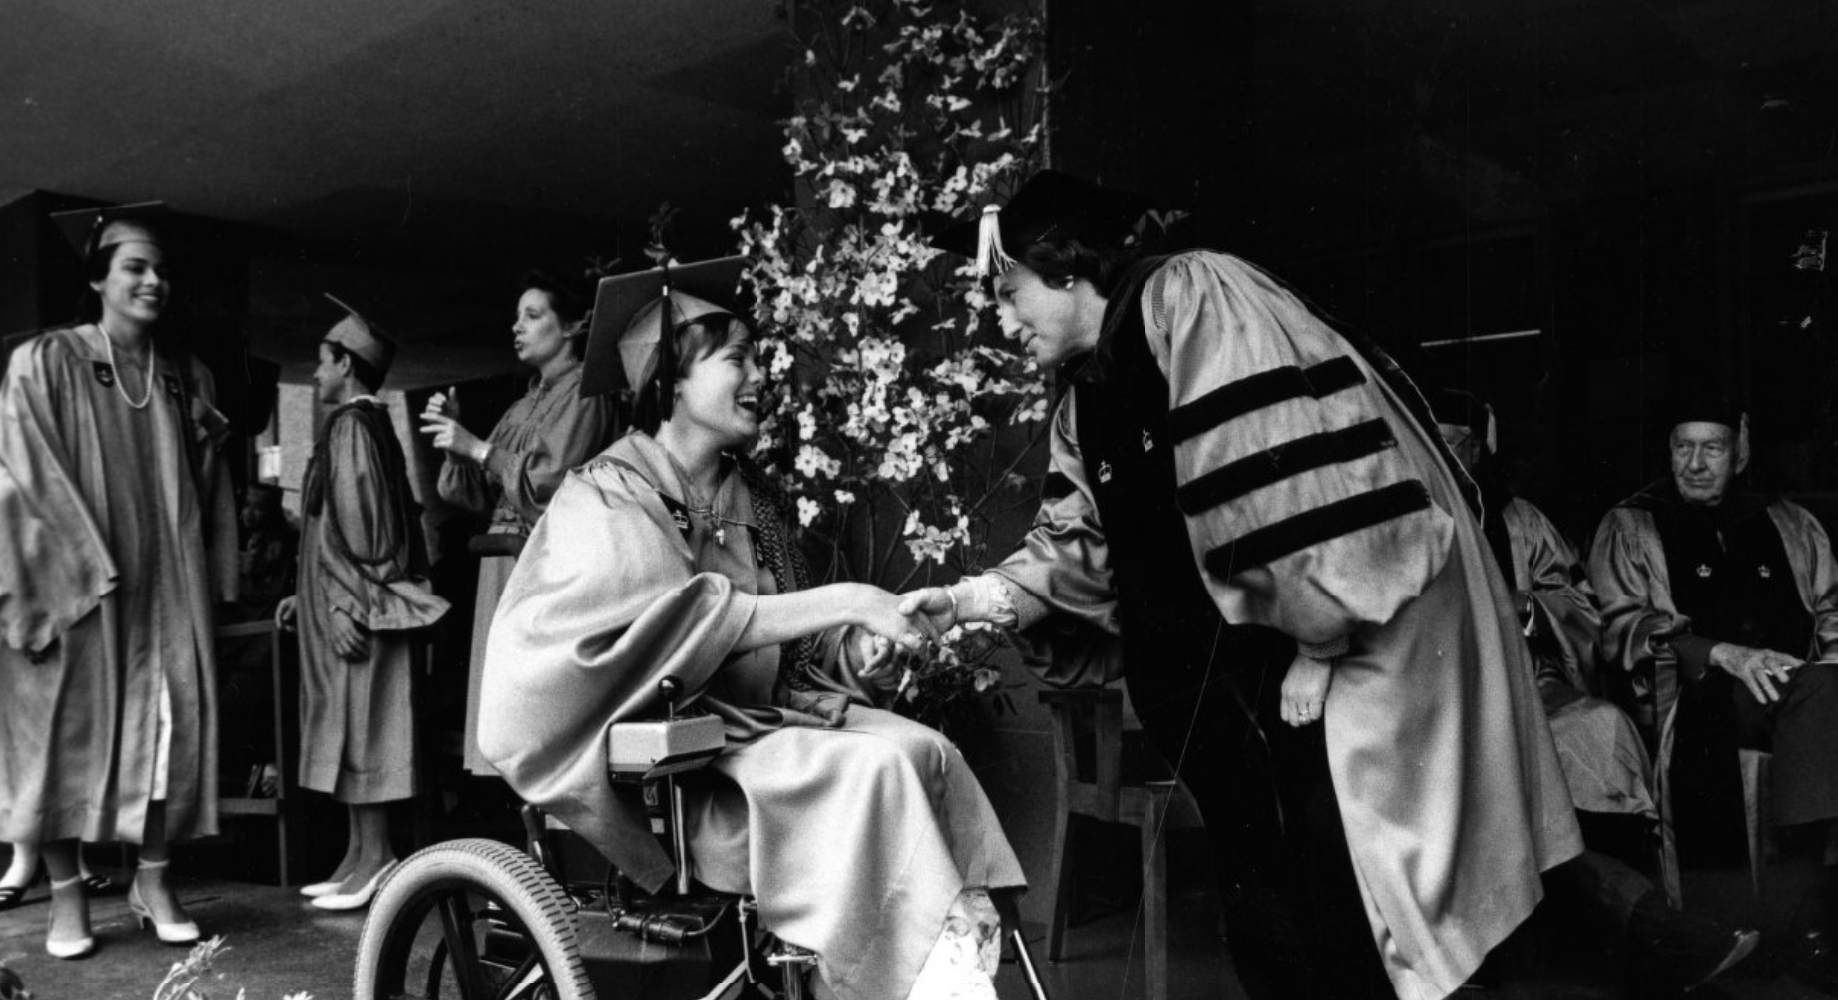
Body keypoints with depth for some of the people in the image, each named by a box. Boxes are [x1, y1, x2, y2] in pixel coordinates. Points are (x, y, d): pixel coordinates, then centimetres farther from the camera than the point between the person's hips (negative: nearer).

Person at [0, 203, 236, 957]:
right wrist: (84, 573, -14)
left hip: (165, 588, 4)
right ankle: (66, 895, 12)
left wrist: (210, 583, 7)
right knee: (69, 729, 2)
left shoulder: (188, 379, 10)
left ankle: (152, 881, 13)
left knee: (171, 725, 2)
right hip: (72, 585, -4)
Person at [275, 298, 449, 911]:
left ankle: (375, 860, 0)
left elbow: (358, 524, -19)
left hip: (352, 610, -10)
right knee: (352, 736, 11)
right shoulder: (363, 425, 17)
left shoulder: (353, 428, -12)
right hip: (342, 605, 10)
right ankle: (360, 855, 16)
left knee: (360, 729, -6)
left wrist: (344, 605, -22)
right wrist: (307, 596, 22)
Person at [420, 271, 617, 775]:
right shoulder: (524, 406, 20)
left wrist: (478, 446, -9)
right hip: (506, 564, 8)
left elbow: (553, 477, -15)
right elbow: (479, 495, 17)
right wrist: (455, 439, 3)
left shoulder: (583, 393, -3)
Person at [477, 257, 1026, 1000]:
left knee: (927, 751, -18)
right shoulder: (607, 494, -9)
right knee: (874, 768, -27)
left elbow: (794, 644, 14)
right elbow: (690, 624, -24)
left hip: (763, 712, 7)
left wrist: (862, 645, -8)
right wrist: (841, 602, -26)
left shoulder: (754, 495, 13)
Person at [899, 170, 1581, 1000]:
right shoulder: (1086, 402, 11)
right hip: (1249, 675, 9)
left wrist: (1318, 644, -21)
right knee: (1268, 912, 10)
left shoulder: (1195, 301, -18)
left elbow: (1291, 476, -25)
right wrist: (973, 598, -1)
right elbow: (1077, 546, 12)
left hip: (1370, 638, -8)